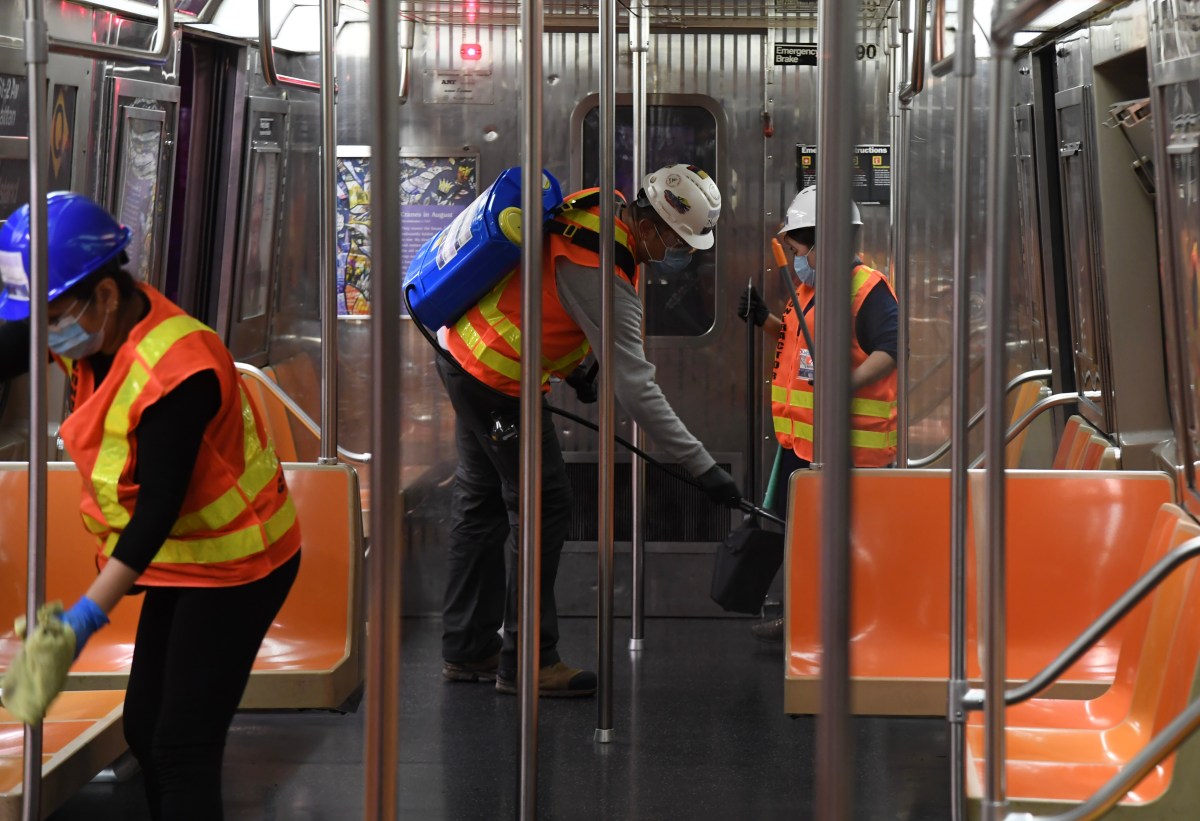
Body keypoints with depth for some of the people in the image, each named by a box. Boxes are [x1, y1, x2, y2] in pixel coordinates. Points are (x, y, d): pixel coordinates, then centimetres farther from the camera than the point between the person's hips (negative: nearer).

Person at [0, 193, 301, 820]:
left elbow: (158, 510, -31)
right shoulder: (96, 324, -7)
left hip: (235, 567, -9)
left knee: (183, 748, -11)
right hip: (182, 557, 9)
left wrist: (87, 615, -31)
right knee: (145, 729, 16)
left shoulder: (177, 375, -32)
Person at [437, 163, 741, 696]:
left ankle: (467, 649, 23)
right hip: (498, 379, -10)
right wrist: (702, 467, -29)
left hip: (464, 350, 10)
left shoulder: (599, 210, -2)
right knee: (543, 506, -5)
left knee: (483, 501, 15)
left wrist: (574, 363, 19)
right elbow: (634, 385, -30)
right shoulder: (600, 271, -29)